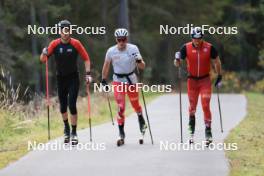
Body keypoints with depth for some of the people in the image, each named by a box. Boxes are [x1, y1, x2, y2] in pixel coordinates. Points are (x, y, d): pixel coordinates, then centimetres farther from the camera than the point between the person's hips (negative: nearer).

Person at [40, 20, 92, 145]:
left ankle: (74, 132, -2)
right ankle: (66, 127, 36)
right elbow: (43, 59, -6)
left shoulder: (75, 43, -8)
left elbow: (86, 58, 0)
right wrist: (44, 53, -28)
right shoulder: (55, 44, -5)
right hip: (61, 78, 2)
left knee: (72, 105, -12)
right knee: (62, 106, 9)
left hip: (73, 78, -2)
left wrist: (88, 74, -9)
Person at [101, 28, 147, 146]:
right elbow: (106, 66, 7)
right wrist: (103, 80, 8)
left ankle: (141, 121, 47)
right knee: (120, 107, -10)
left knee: (135, 104, 14)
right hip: (118, 81, 0)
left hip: (131, 80, 0)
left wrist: (139, 61, -30)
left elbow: (142, 67, -9)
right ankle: (121, 134, -4)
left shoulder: (133, 49, -11)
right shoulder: (111, 51, -9)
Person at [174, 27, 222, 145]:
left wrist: (219, 77, 6)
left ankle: (208, 132, -4)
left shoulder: (209, 48, -9)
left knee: (206, 106, -10)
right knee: (192, 106, 6)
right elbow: (178, 64, -4)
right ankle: (191, 131, 27)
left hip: (205, 80, -1)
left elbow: (217, 62, 5)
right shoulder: (186, 48, -8)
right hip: (192, 80, 1)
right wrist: (177, 58, -26)